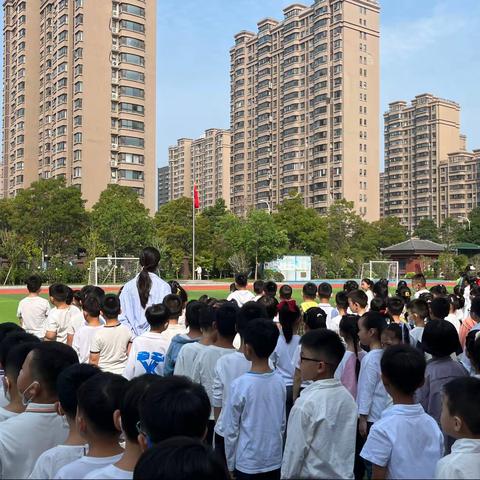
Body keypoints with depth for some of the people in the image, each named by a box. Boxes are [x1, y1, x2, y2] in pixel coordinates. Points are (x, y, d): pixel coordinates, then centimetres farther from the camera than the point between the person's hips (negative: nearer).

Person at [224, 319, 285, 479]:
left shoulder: (239, 385, -17)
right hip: (275, 461, 4)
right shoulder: (280, 382, -5)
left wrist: (230, 466, 0)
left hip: (247, 464, -4)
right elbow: (282, 425, 5)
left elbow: (231, 431, -11)